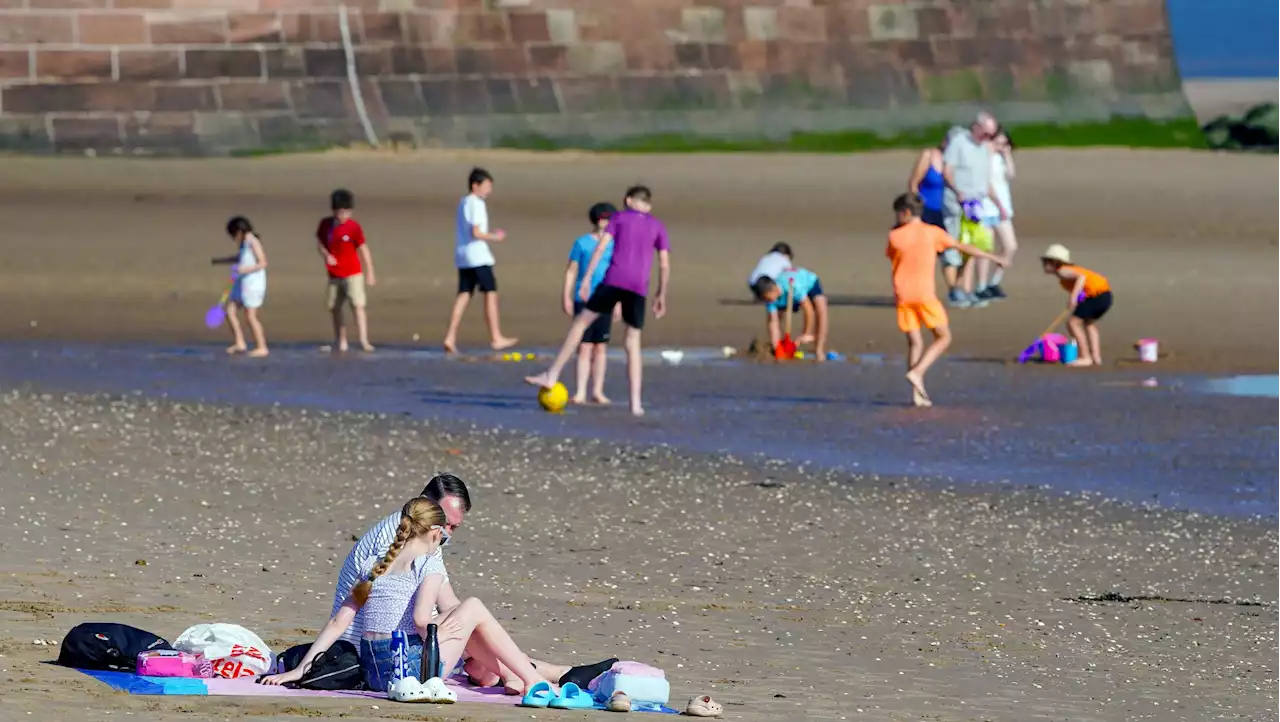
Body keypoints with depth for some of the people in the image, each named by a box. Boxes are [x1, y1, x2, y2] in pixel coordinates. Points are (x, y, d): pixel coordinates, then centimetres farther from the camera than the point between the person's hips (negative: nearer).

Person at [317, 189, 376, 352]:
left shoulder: (353, 227, -11)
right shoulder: (325, 224, 0)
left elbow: (364, 250, -7)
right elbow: (319, 242, 11)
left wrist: (370, 273, -8)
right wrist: (326, 255, -12)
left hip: (352, 274, -5)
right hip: (334, 275, 5)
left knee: (358, 305, -15)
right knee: (335, 308, 10)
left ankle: (363, 340, -20)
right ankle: (340, 342, 22)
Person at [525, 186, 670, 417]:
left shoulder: (619, 218, 12)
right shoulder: (658, 227, 16)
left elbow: (601, 248, 1)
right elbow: (665, 265, 10)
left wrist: (586, 279, 0)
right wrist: (661, 295, 18)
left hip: (613, 281, -2)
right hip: (638, 288, 2)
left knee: (581, 322, 11)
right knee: (633, 343, 7)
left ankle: (552, 375, 7)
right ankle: (636, 402, 1)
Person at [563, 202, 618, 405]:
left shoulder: (614, 245, 7)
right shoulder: (582, 243, 0)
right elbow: (571, 271, 4)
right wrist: (566, 297, -1)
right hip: (583, 299, -2)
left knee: (601, 347, 6)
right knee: (584, 346, -3)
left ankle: (598, 391, 13)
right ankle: (581, 392, 1)